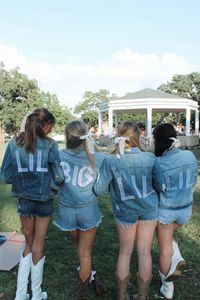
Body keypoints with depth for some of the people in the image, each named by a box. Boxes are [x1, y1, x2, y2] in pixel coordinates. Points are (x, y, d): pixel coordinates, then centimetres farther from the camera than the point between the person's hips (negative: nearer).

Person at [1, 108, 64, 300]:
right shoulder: (49, 145, -13)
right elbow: (59, 177, -13)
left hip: (24, 200, 3)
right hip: (44, 201, -2)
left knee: (29, 244, 21)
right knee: (38, 246, 14)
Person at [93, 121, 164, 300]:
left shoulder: (110, 161, -16)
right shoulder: (150, 158, -12)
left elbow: (99, 190, -13)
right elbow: (160, 186, -3)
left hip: (125, 211, 0)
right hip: (149, 209, 1)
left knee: (125, 252, 17)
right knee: (145, 252, 14)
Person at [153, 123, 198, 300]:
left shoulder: (158, 163, -21)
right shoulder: (190, 156, -9)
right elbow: (193, 183, 5)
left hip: (165, 210, -4)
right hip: (186, 208, 4)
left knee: (165, 250, 15)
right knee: (168, 236, 32)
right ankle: (176, 259, 8)